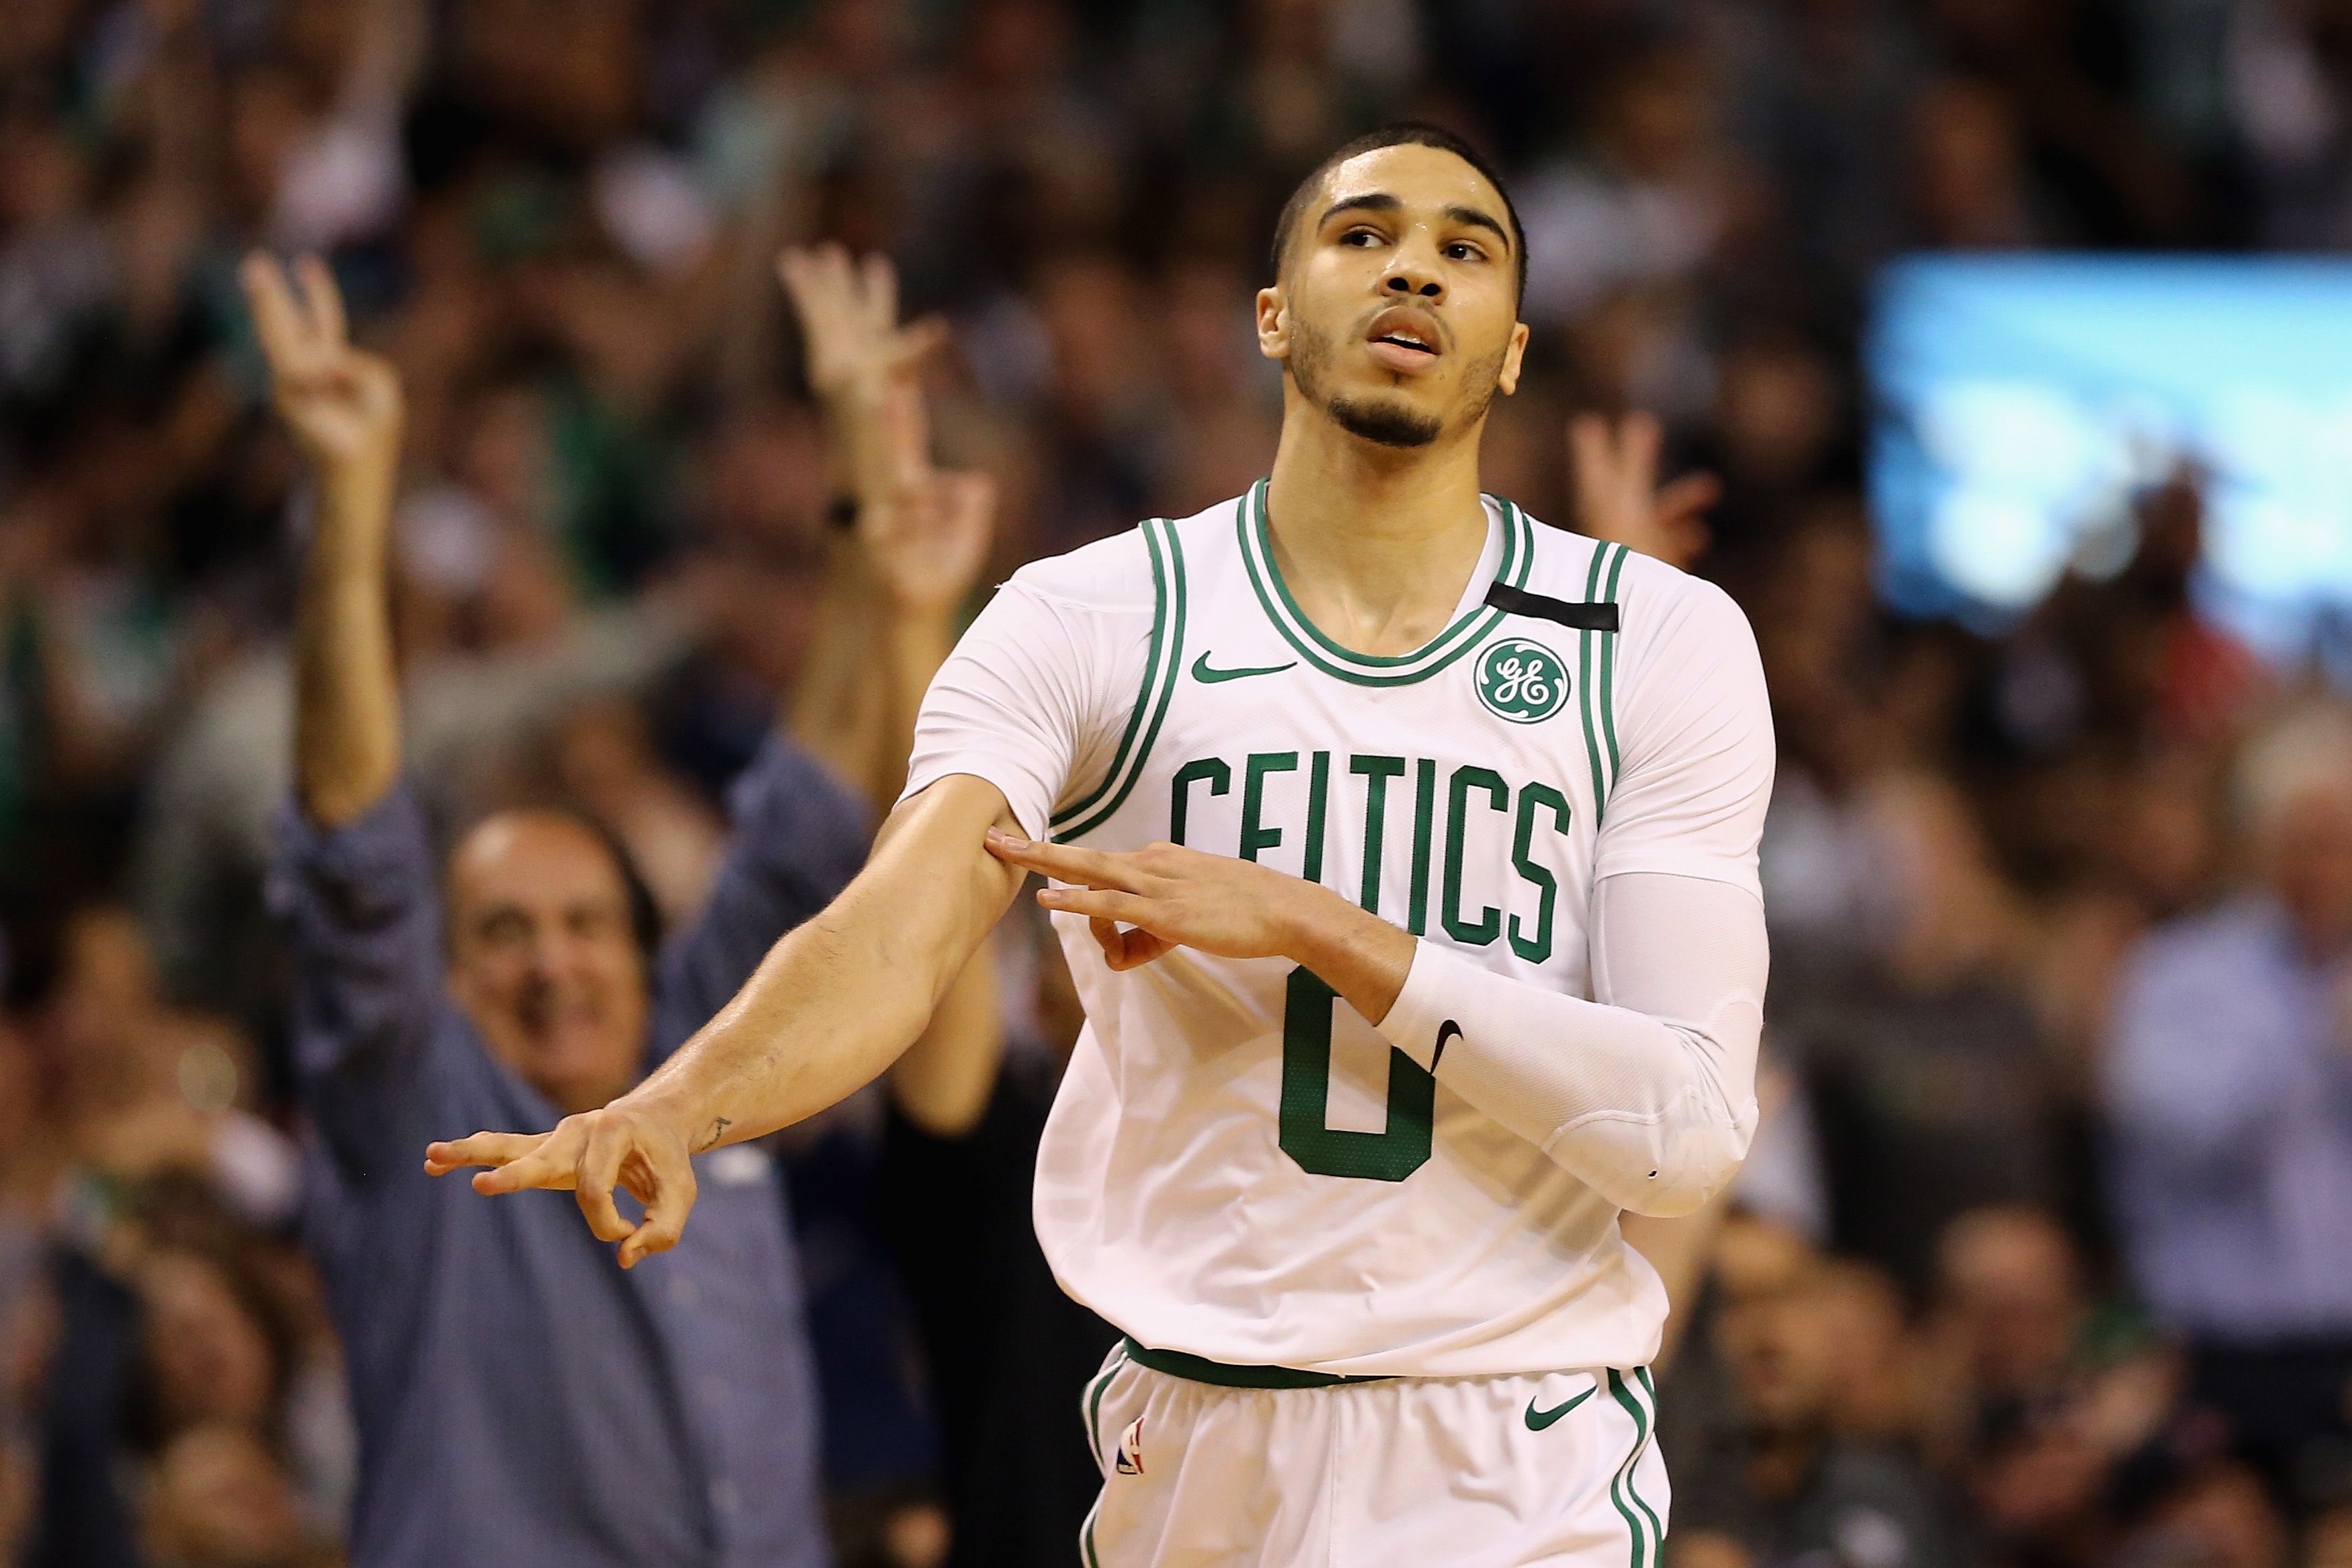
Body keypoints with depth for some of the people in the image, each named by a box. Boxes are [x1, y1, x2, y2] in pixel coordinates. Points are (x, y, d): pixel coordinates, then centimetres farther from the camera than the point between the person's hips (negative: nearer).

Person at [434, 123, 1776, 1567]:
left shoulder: (1666, 639, 0)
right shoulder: (1089, 623, 0)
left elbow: (1692, 1131, -10)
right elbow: (889, 940, -16)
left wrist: (1312, 927, -16)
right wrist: (676, 1108, -37)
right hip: (1198, 1438, 0)